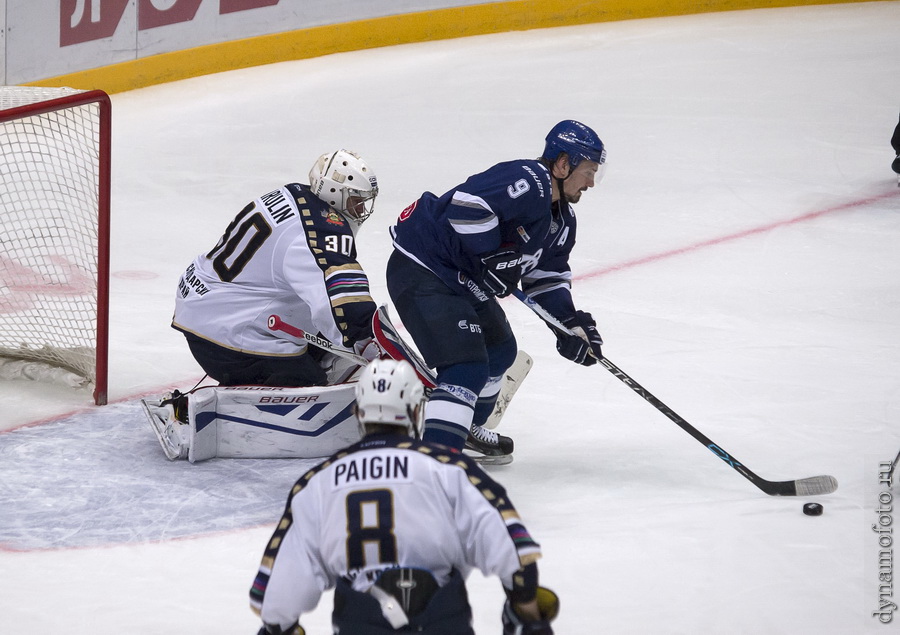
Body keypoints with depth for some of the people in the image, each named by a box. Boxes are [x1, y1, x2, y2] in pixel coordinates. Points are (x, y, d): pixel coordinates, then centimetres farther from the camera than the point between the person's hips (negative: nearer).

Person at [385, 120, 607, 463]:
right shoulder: (526, 181, -23)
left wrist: (570, 322, 4)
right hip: (421, 272, -11)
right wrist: (492, 257, -27)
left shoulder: (562, 219, 10)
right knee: (468, 366, -21)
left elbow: (547, 273, 17)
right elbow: (468, 205, -35)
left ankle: (465, 429, 47)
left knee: (500, 351, 27)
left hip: (464, 280, 11)